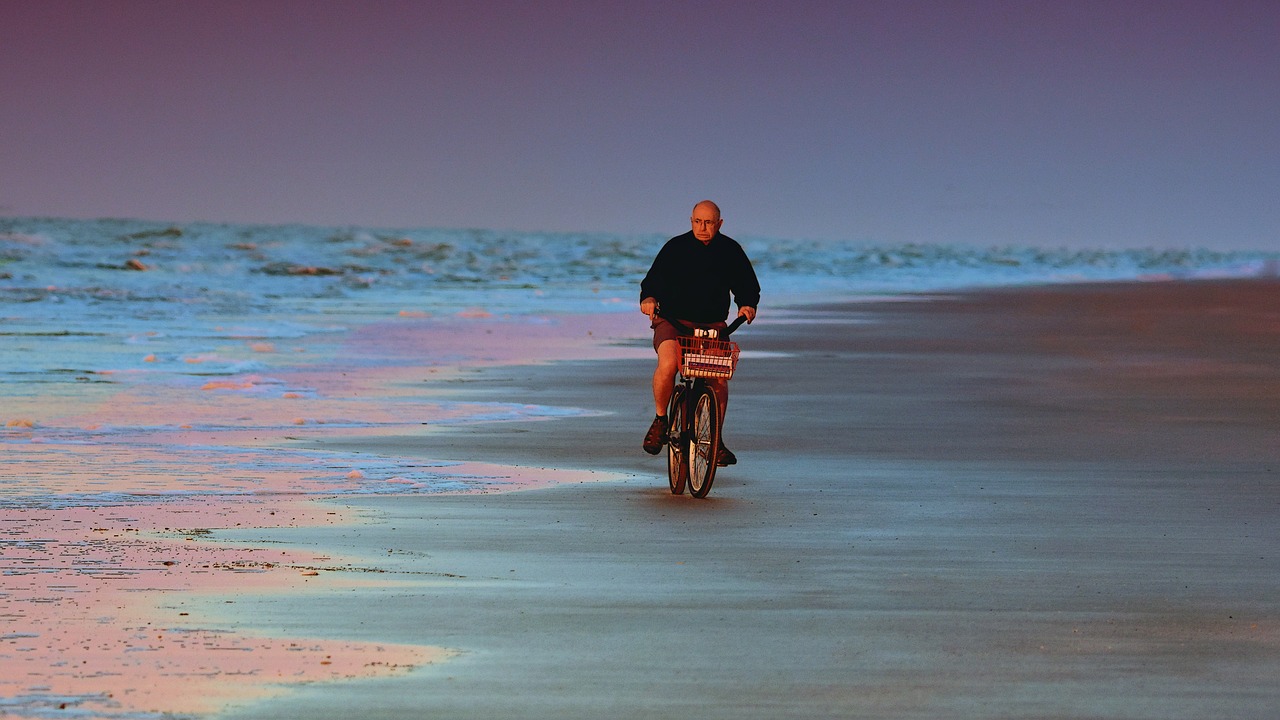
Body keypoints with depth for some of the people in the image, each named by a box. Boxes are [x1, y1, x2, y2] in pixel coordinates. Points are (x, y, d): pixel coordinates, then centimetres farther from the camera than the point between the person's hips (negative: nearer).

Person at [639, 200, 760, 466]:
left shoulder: (730, 250, 7)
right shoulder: (675, 247, 3)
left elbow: (747, 285, 14)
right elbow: (653, 280, 3)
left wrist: (747, 304, -8)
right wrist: (649, 298, -19)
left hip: (713, 325, 2)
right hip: (673, 322, -2)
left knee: (719, 377, -16)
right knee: (668, 365, -30)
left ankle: (716, 440, -1)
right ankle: (660, 420, -6)